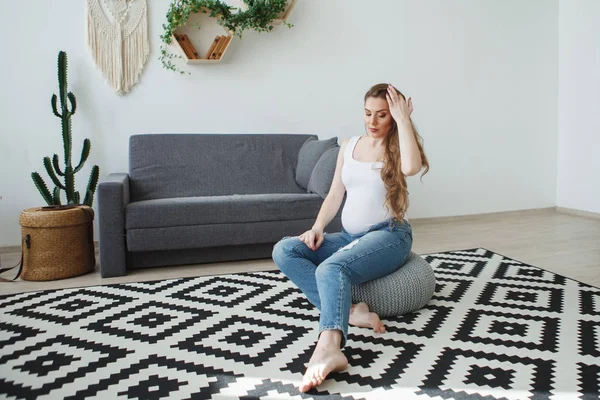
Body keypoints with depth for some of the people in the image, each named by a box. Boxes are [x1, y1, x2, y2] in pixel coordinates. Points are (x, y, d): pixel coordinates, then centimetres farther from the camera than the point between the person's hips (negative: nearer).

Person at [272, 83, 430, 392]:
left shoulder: (397, 148, -1)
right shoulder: (349, 146, 14)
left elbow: (411, 168, -27)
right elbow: (335, 195, 13)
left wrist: (403, 119, -17)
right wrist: (317, 227, -4)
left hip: (389, 236, -6)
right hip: (349, 236, 7)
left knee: (331, 269, -37)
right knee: (283, 250, -15)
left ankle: (329, 350, -58)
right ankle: (349, 311, -28)